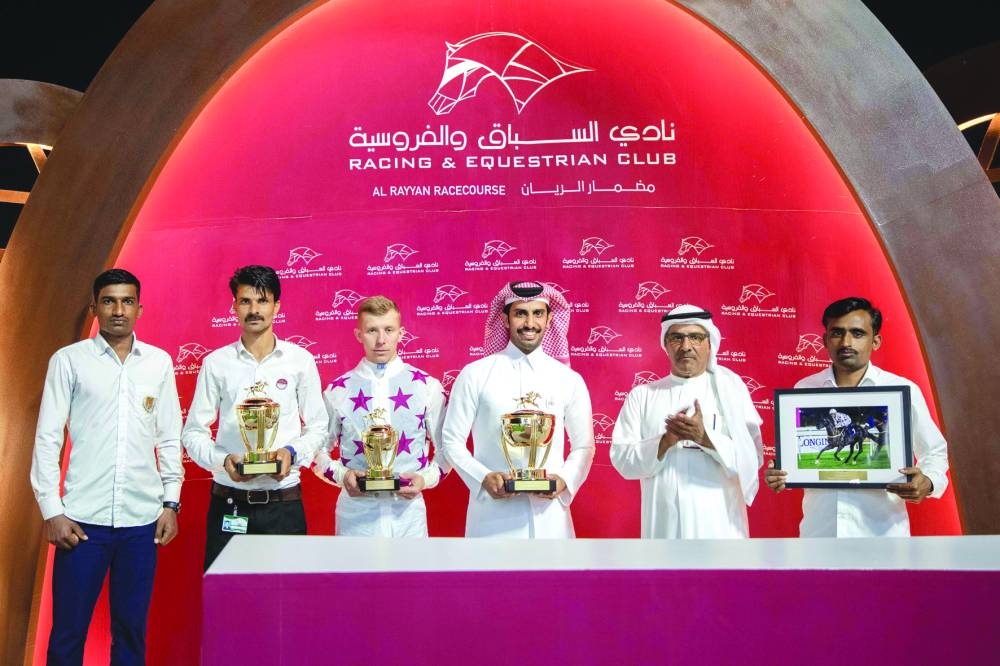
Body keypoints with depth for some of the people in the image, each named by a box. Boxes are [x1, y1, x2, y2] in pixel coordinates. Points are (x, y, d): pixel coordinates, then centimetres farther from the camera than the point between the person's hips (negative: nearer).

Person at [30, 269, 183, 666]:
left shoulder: (159, 362, 7)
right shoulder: (68, 360, 1)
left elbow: (169, 439, 10)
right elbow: (47, 439, 0)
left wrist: (171, 503, 5)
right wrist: (52, 511, -4)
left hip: (143, 518, 2)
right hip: (83, 518, -2)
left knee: (131, 630, 11)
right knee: (67, 631, 6)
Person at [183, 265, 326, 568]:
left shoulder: (300, 360, 3)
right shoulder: (216, 363, 3)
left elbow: (318, 427, 6)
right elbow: (193, 432, 5)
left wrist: (292, 453, -12)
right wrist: (222, 460, -13)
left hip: (284, 501, 0)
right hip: (229, 503, 0)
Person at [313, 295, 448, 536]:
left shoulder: (428, 387, 2)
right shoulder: (337, 391, 1)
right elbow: (318, 450, 8)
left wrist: (426, 478, -8)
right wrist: (342, 475, -10)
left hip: (408, 509, 1)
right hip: (356, 510, 0)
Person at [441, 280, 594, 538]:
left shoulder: (570, 380, 6)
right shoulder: (475, 375, 0)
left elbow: (583, 446, 11)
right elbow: (452, 440, 3)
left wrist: (564, 479, -7)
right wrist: (483, 478, -12)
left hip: (549, 515, 2)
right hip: (493, 516, -2)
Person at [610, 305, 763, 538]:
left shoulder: (731, 390, 5)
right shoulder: (641, 395, 8)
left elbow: (752, 458, -2)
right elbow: (622, 459, 1)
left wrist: (705, 438, -16)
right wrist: (665, 441, -14)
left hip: (719, 525, -1)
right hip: (663, 525, 1)